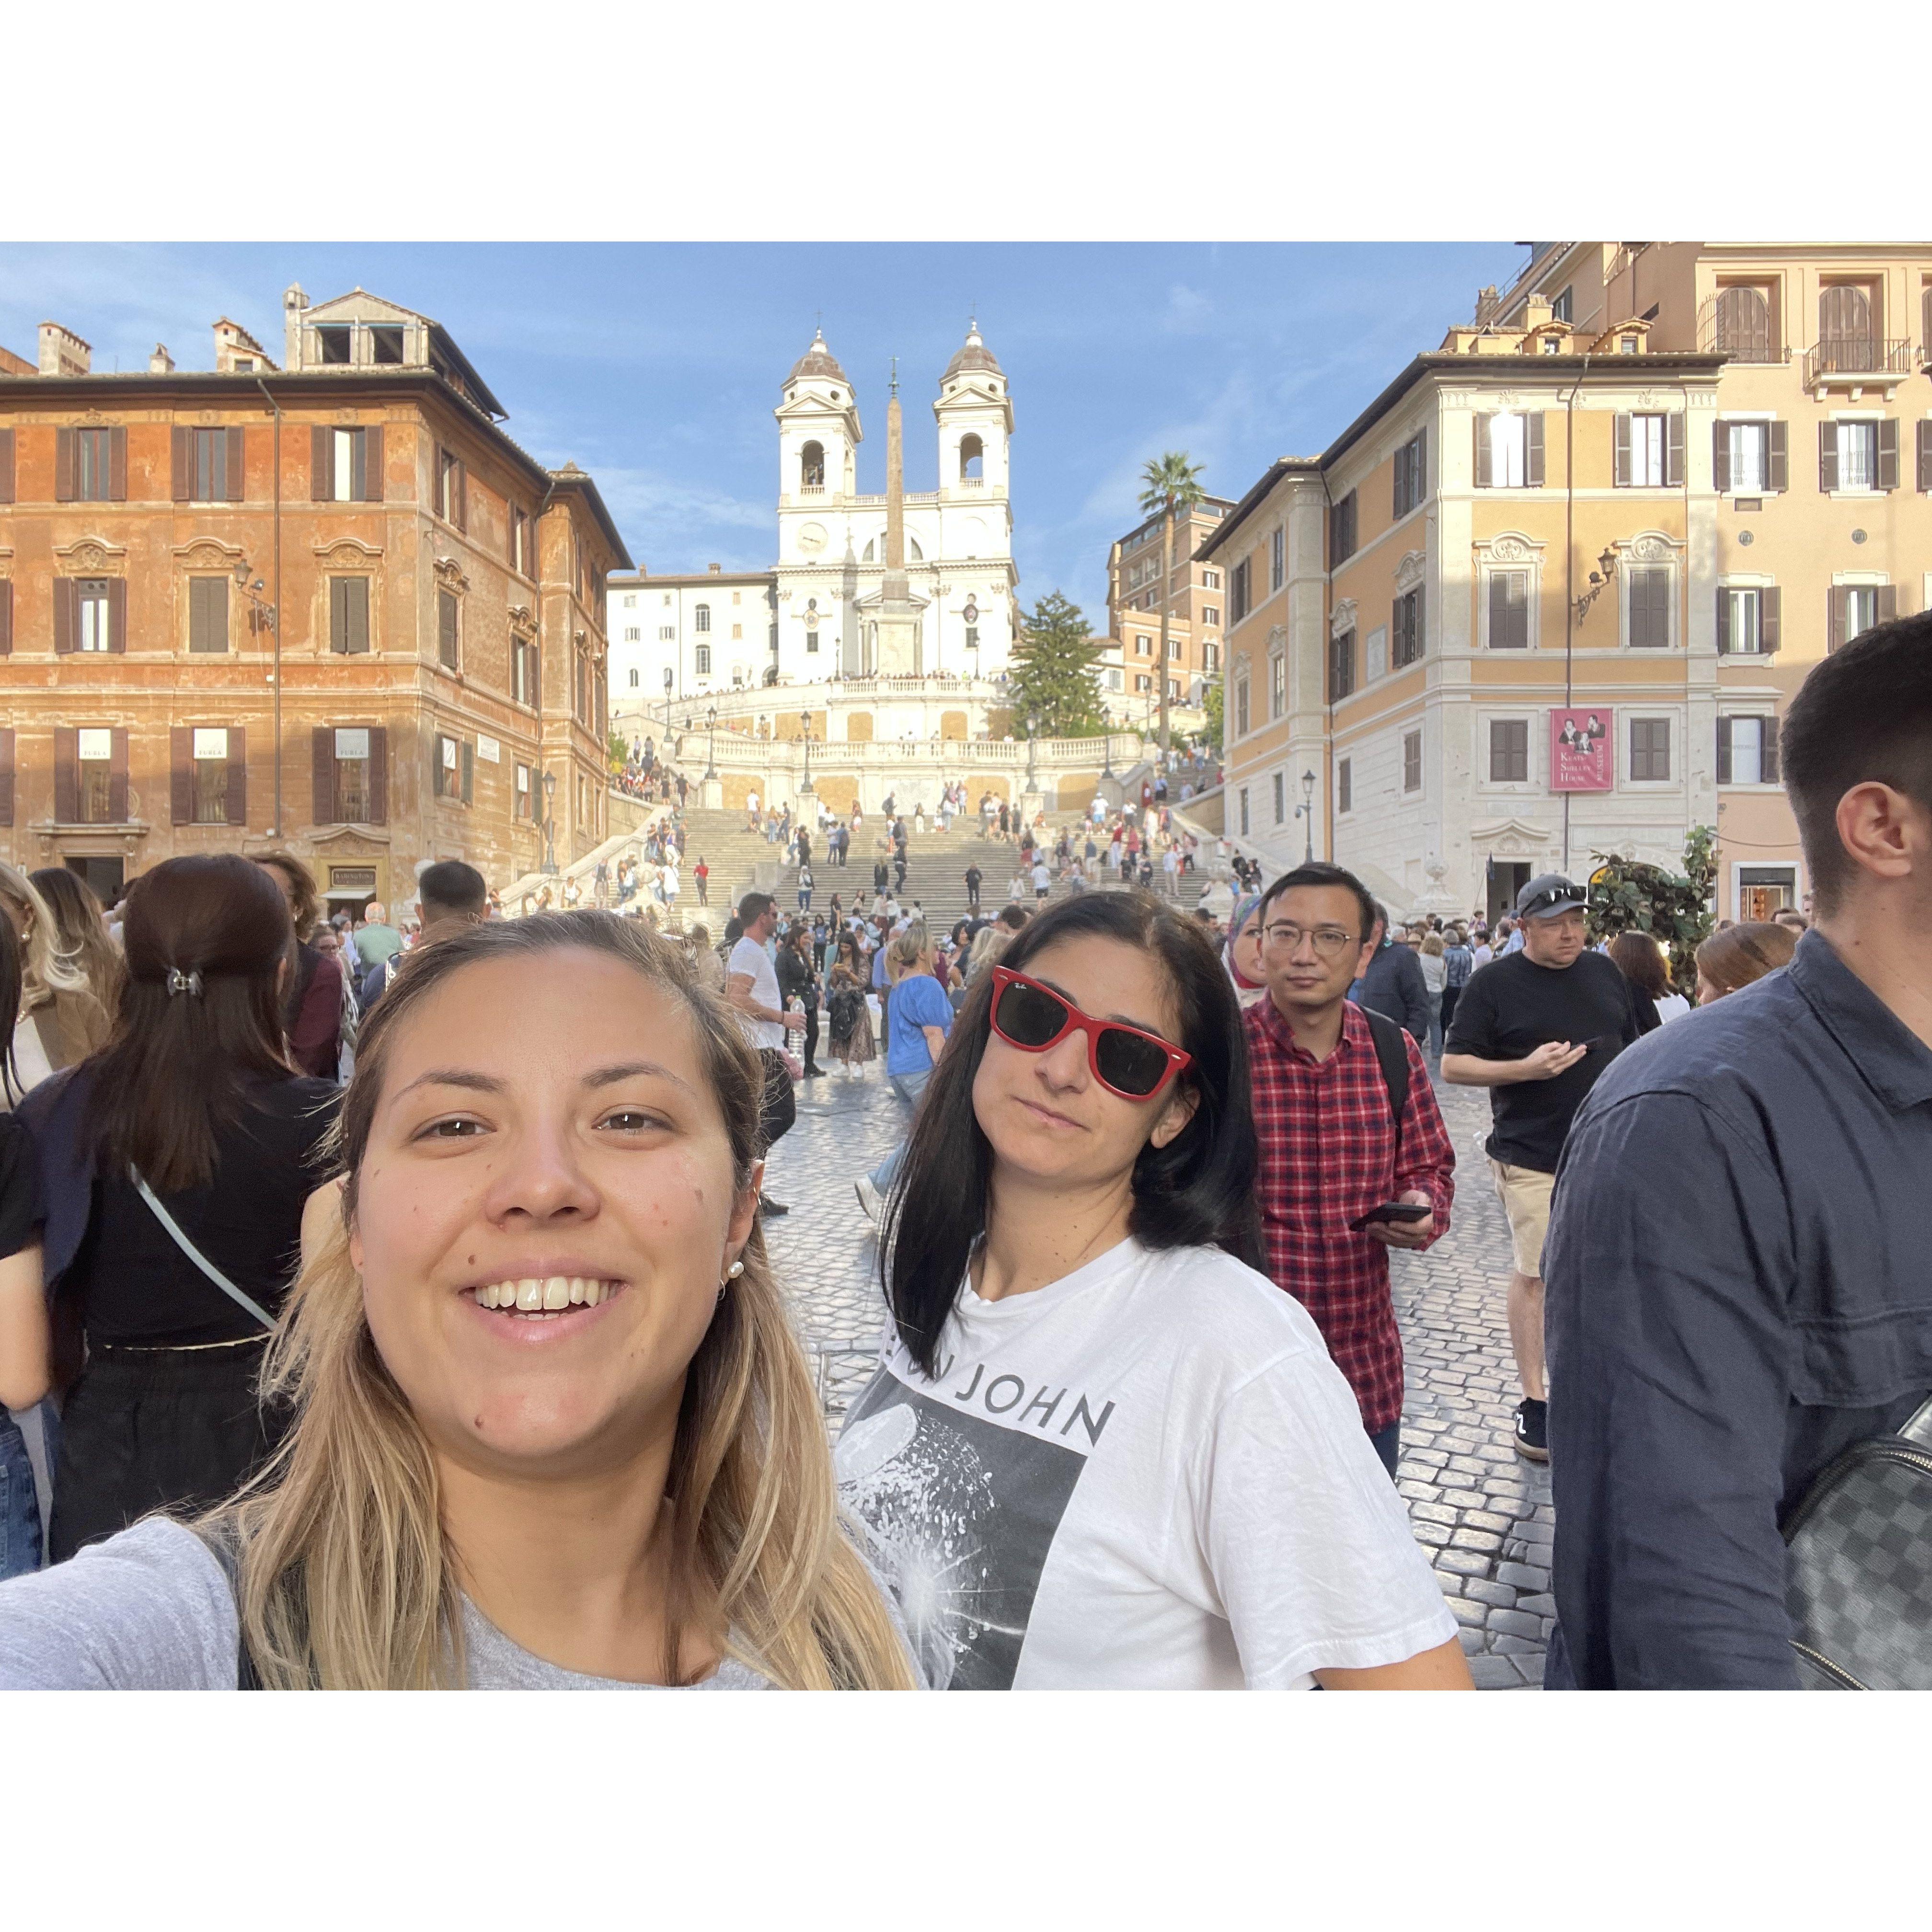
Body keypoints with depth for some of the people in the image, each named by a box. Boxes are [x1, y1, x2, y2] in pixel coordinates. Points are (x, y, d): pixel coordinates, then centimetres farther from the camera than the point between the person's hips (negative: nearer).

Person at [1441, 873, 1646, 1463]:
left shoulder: (1604, 973, 8)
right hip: (1532, 1159, -4)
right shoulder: (1495, 983, -6)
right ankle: (1534, 1402, 10)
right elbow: (1453, 1065, -7)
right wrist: (1527, 1069, -19)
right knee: (1533, 1275, 0)